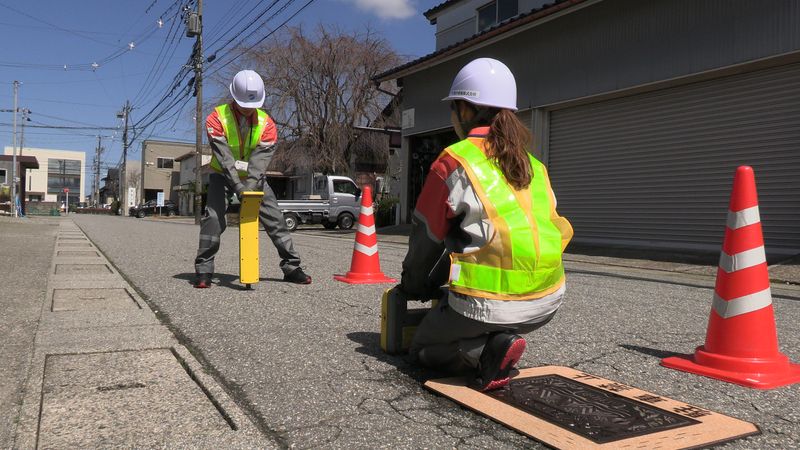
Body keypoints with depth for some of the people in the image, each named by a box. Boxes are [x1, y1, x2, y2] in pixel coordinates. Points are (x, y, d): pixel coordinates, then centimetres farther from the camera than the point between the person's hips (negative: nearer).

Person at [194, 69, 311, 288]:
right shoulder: (217, 118, -20)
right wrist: (238, 186, -41)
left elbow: (260, 159, -23)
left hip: (253, 177, 2)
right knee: (213, 216, -17)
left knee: (274, 217, -5)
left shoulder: (266, 124, -15)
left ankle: (291, 266, 2)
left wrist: (250, 186, -38)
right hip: (223, 174, -2)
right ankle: (203, 270, -6)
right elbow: (224, 156, -30)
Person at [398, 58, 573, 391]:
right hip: (547, 303, 7)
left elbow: (426, 236, 1)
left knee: (421, 349, 19)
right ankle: (497, 341, 8)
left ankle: (485, 352, -7)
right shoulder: (534, 166, 11)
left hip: (488, 304, -7)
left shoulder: (453, 162, -8)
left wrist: (413, 284, 22)